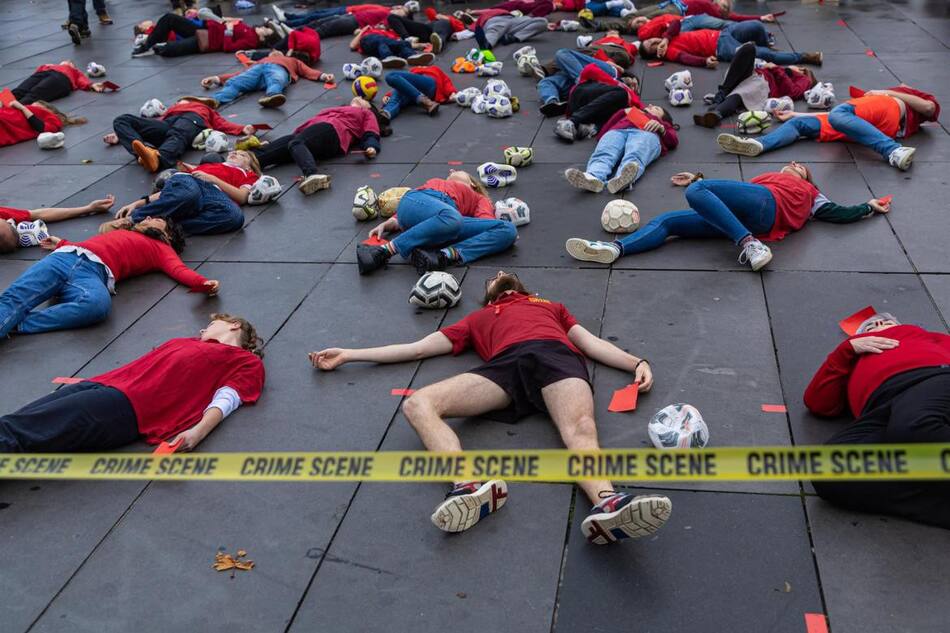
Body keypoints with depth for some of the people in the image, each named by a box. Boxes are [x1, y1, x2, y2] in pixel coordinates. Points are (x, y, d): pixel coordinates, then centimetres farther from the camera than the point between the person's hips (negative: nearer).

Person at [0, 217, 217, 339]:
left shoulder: (161, 248, 23)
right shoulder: (120, 232, 38)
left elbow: (178, 269, 6)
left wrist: (203, 284, -14)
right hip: (64, 257, 5)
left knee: (98, 303, -40)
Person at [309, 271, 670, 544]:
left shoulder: (551, 306, 42)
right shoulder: (477, 319, 41)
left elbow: (591, 343, 29)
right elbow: (418, 348, 38)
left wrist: (637, 363, 9)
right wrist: (348, 355, 34)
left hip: (558, 355, -1)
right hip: (506, 364, 1)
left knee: (580, 430, -34)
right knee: (418, 404, -26)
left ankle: (607, 504, -63)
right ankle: (471, 485, -49)